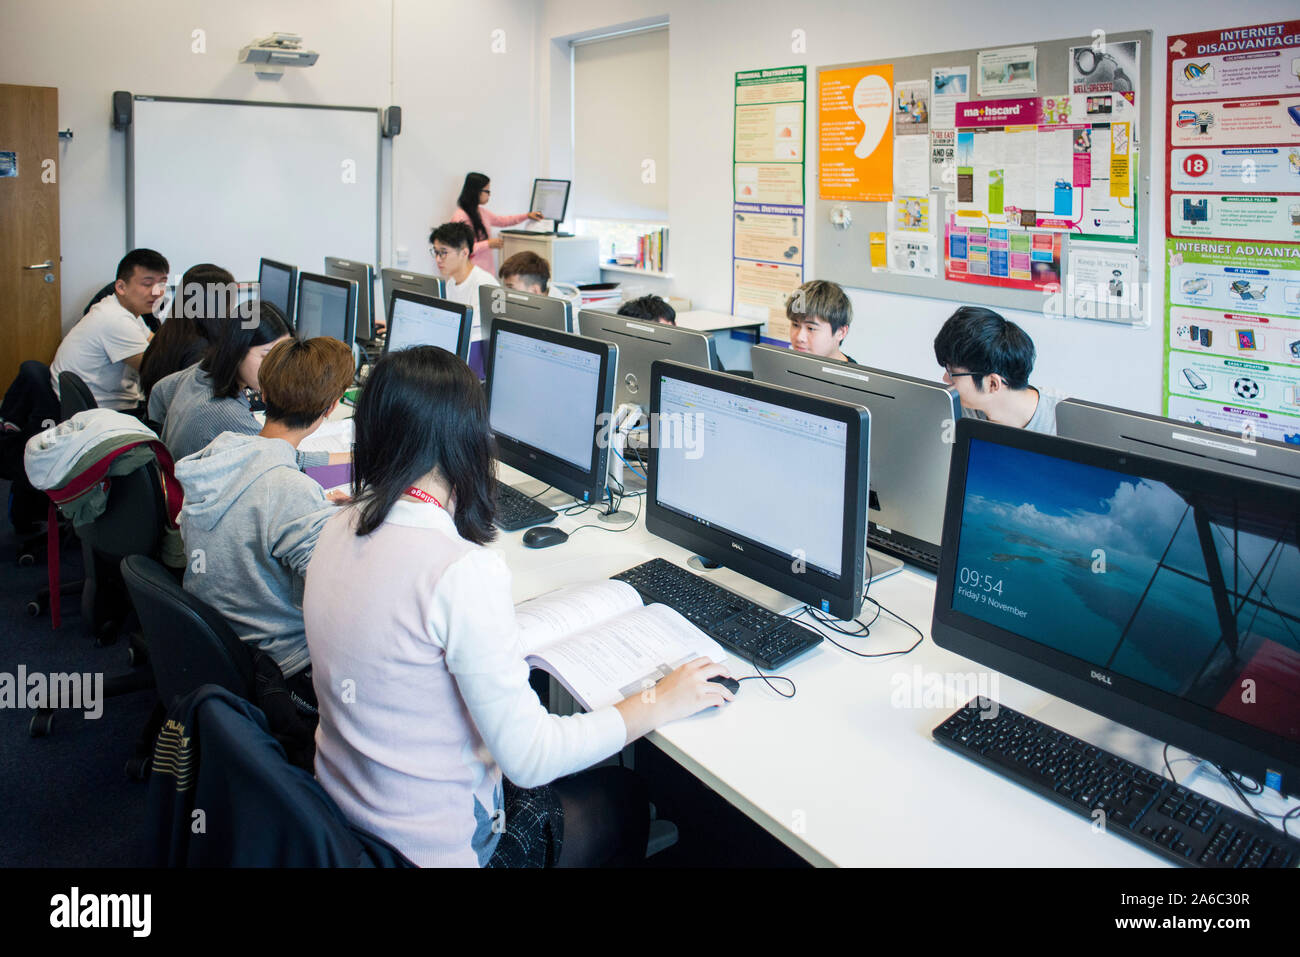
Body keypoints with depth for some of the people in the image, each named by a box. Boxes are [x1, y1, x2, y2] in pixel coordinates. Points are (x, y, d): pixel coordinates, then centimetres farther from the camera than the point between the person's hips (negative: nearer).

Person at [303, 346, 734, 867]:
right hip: (432, 846, -8)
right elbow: (529, 759, -26)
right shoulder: (465, 571, -31)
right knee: (623, 802, 18)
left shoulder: (338, 532, -6)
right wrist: (660, 703, -14)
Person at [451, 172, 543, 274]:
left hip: (487, 270, 8)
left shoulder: (481, 212, 14)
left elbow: (501, 221, 31)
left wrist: (527, 216, 30)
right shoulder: (460, 217, -14)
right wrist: (488, 244, -17)